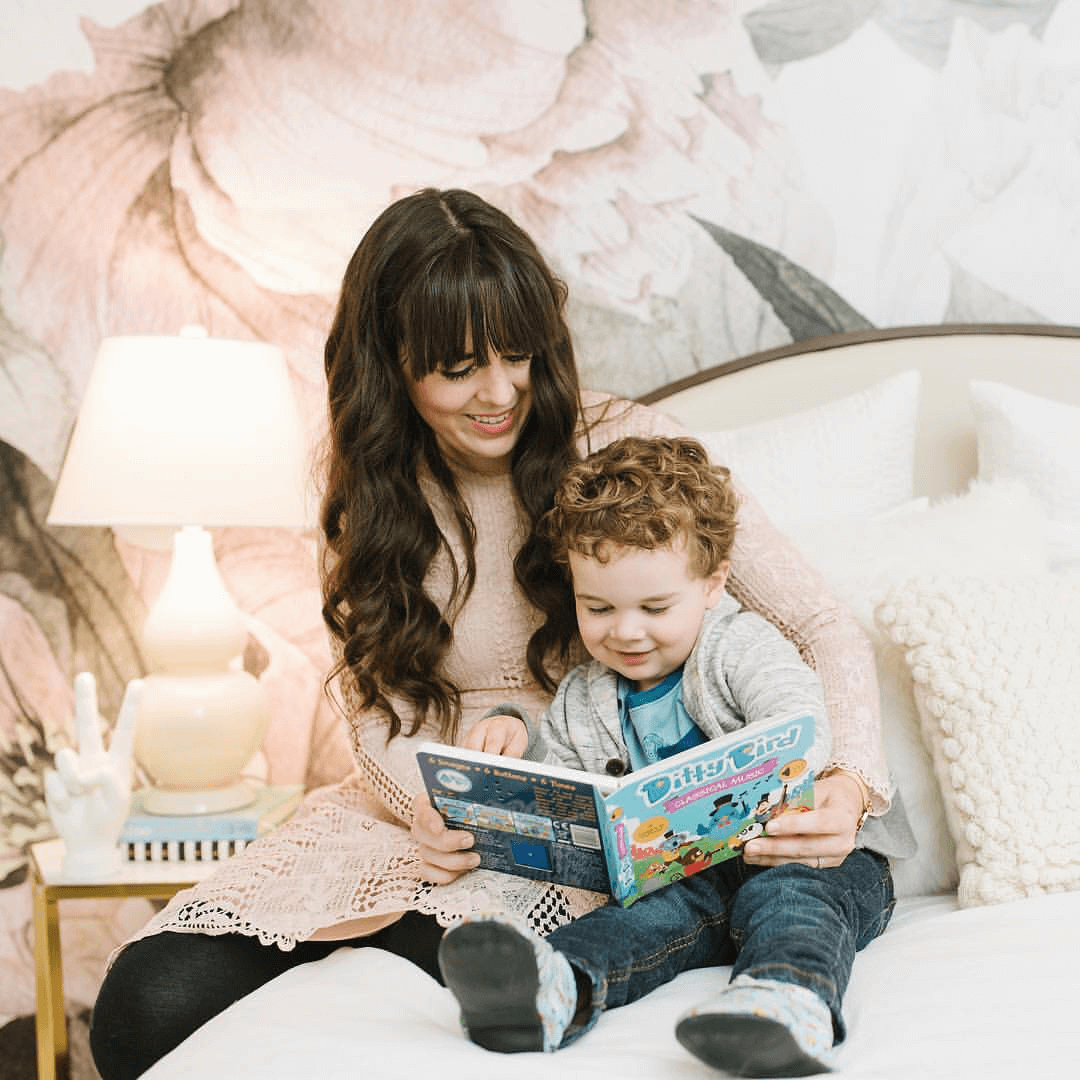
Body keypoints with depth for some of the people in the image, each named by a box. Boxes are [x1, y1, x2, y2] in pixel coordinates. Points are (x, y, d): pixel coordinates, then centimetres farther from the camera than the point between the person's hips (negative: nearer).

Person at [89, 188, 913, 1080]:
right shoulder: (371, 498, 1)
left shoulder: (627, 448, -10)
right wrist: (426, 804, -21)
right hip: (422, 808, 3)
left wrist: (847, 786, -31)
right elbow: (374, 704, 3)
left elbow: (824, 628, -11)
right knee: (148, 1001, -17)